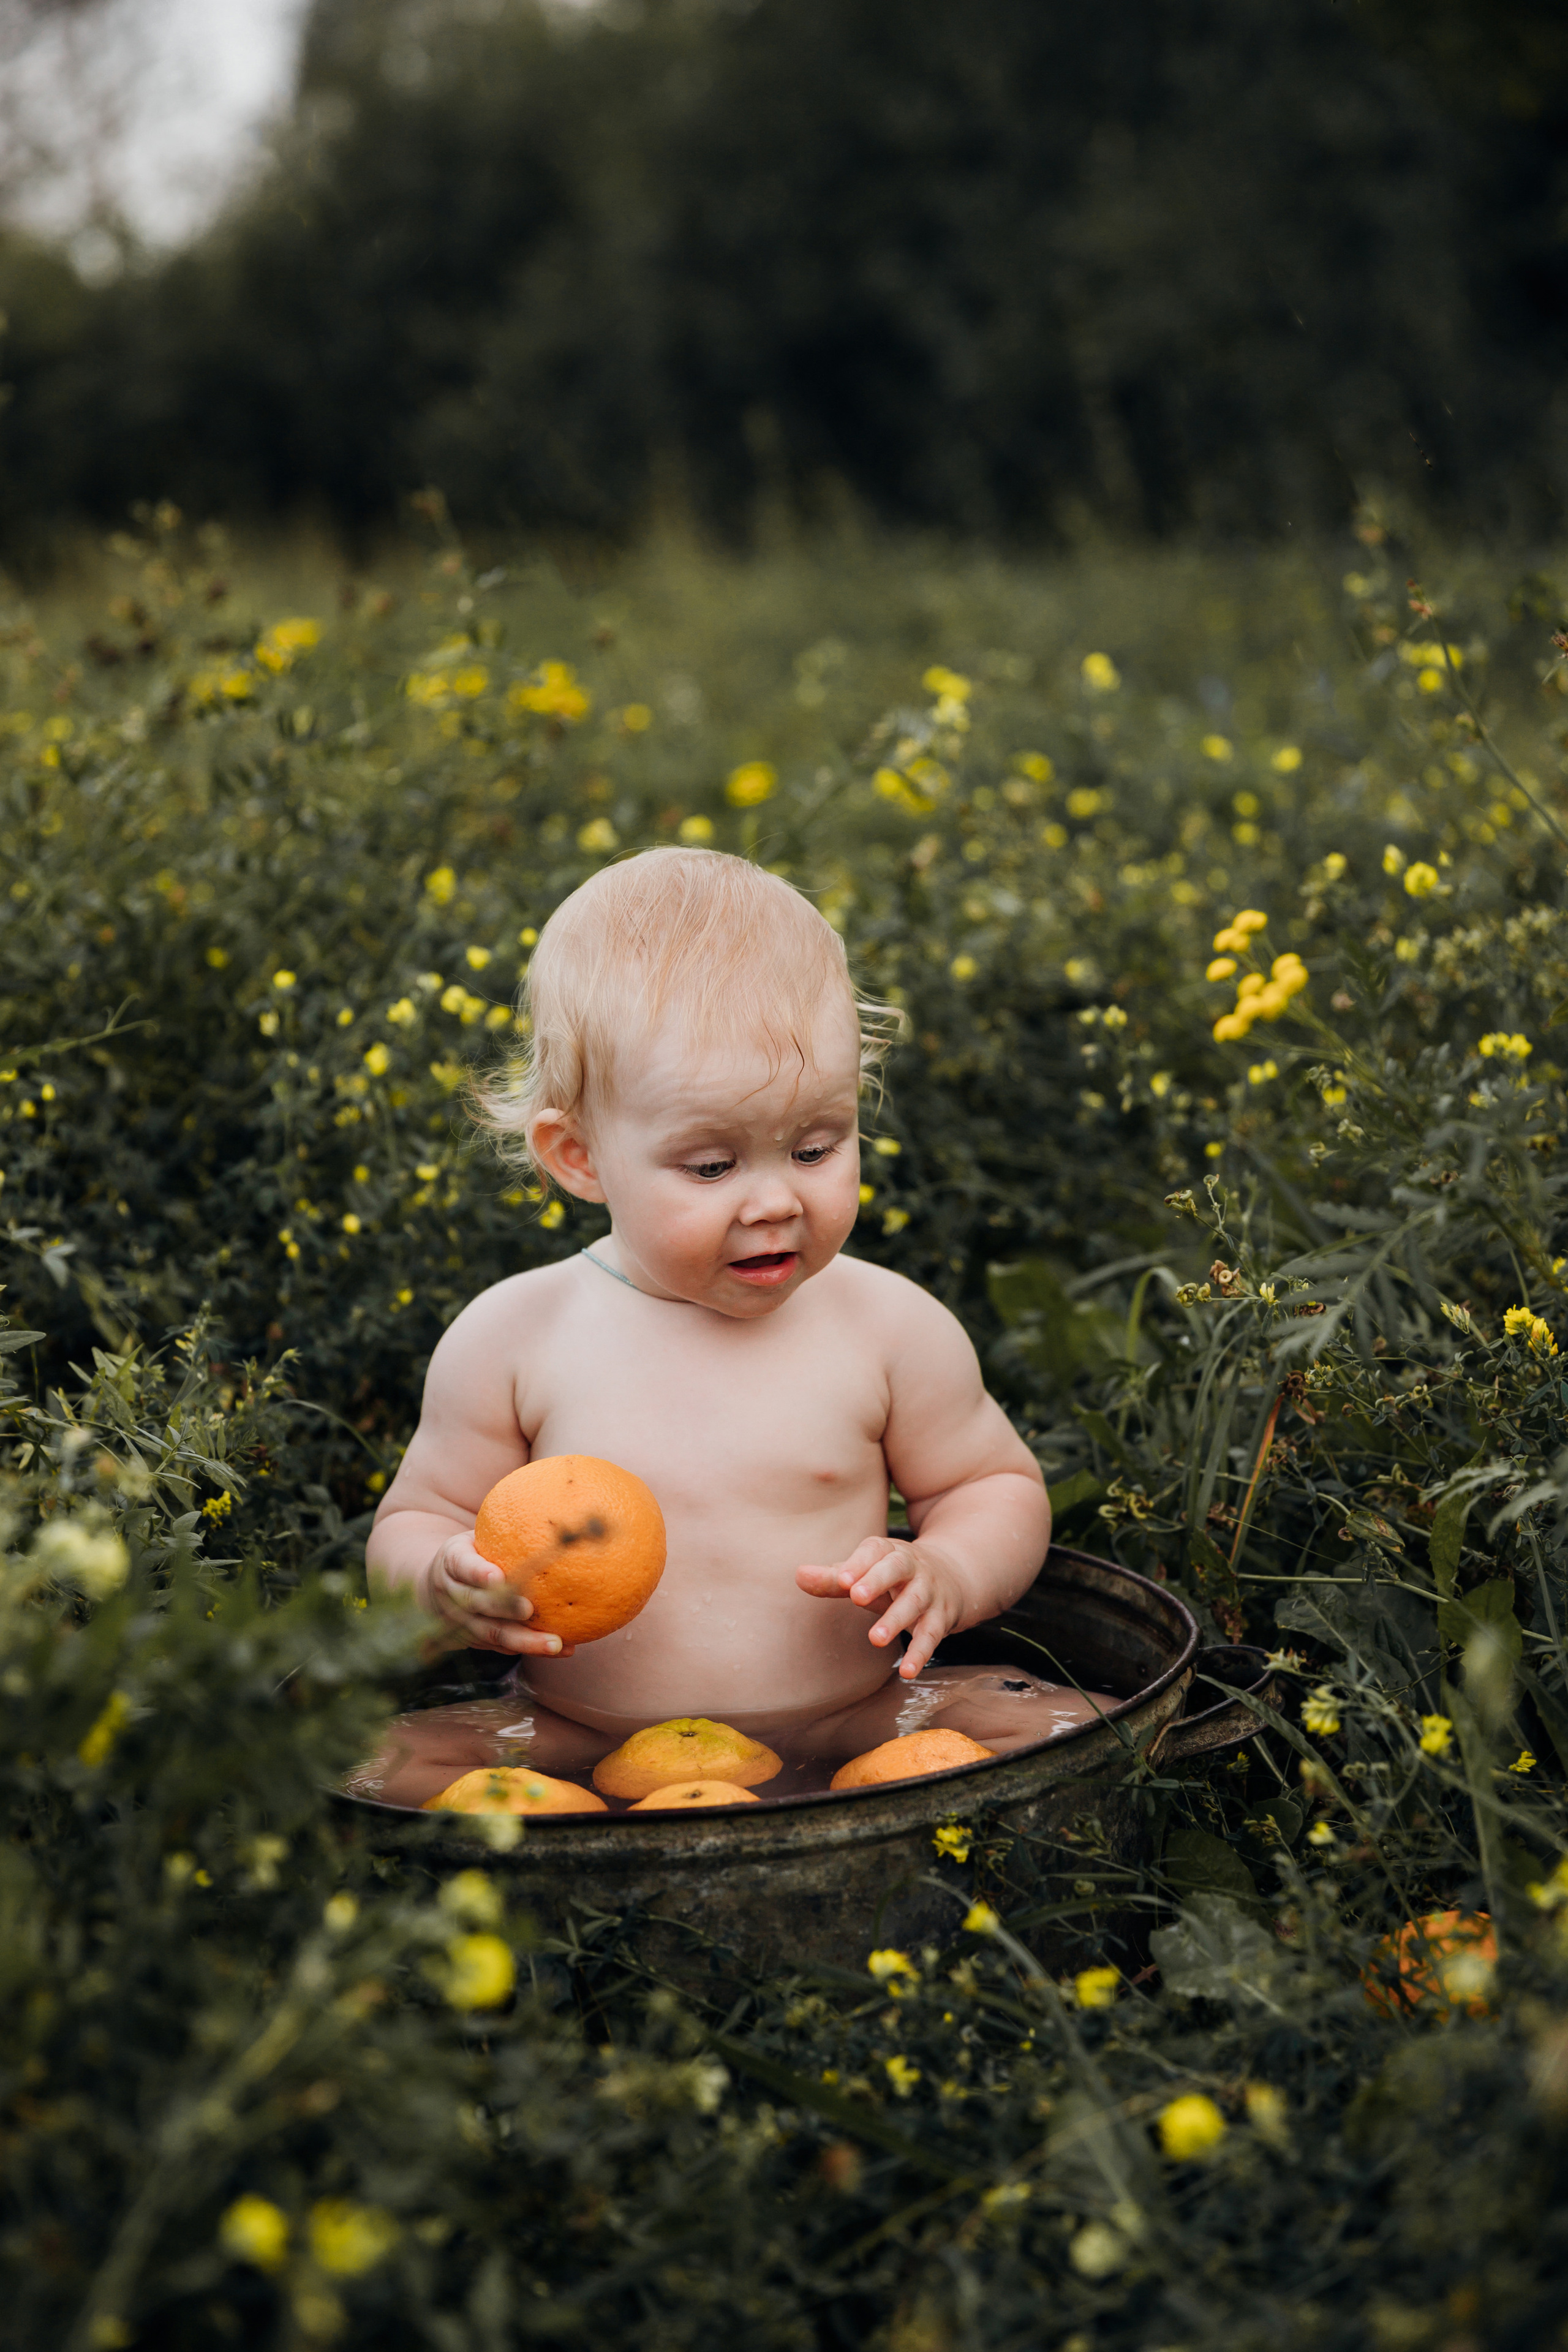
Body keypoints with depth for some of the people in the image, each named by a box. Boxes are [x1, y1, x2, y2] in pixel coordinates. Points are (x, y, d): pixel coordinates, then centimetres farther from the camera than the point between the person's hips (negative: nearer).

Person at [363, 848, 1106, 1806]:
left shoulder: (890, 1326, -3)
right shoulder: (515, 1338, -5)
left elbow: (1001, 1488, 10)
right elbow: (412, 1523, 5)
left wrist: (945, 1575, -13)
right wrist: (447, 1584, -19)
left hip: (847, 1730, 1)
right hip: (583, 1754, 0)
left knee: (1059, 1728, -18)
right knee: (385, 1774, -22)